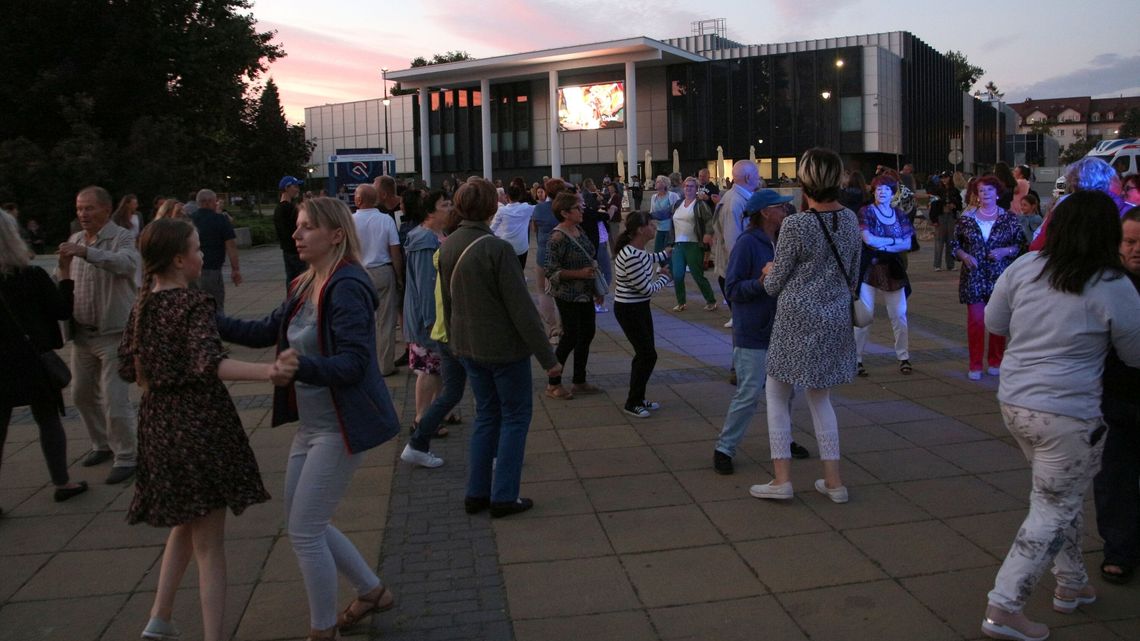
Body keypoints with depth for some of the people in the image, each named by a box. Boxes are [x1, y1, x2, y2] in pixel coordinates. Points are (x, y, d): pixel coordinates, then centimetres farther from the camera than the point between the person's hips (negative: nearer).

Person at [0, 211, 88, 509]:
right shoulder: (33, 275, -12)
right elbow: (64, 311, -6)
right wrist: (66, 274, 1)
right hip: (35, 362, -2)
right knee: (48, 420, 12)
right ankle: (62, 483, 19)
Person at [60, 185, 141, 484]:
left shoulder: (121, 238, -12)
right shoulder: (74, 240, 9)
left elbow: (127, 263, -35)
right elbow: (66, 280, 20)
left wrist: (86, 252, -46)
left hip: (114, 333, -7)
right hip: (82, 333, 7)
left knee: (114, 399, -6)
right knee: (82, 394, 17)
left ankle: (125, 458, 6)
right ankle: (101, 444, 35)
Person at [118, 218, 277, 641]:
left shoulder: (143, 306, 6)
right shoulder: (195, 304, -16)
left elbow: (127, 369, 12)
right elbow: (210, 363, -33)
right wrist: (266, 372, -48)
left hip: (159, 427, 7)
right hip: (201, 425, -7)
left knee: (185, 525, 26)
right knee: (209, 543, 1)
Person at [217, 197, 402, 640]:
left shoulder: (347, 287, -20)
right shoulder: (306, 286, 8)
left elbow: (355, 362, -27)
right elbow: (266, 332, 15)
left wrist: (299, 367, -41)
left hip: (340, 426, -9)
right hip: (311, 422, 10)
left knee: (305, 530, -1)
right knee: (305, 522, 17)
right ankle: (373, 591, 34)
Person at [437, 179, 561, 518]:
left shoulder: (448, 247, 1)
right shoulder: (497, 249, -21)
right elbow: (521, 307, -21)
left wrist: (454, 341, 25)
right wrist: (547, 356, -15)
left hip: (468, 346, 7)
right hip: (504, 346, -7)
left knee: (486, 414, 18)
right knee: (515, 416, 8)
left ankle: (476, 493, 21)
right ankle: (504, 497, 10)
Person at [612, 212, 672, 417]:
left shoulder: (639, 250, 1)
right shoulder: (631, 257, -29)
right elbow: (647, 288, -22)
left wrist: (664, 254, 24)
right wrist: (664, 277, -5)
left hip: (641, 307, 9)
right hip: (629, 310, -9)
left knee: (645, 354, 15)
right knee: (647, 355, -4)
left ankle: (639, 398, 28)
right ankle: (632, 404, 9)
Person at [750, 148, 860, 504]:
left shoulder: (795, 226, -16)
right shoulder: (850, 220, 2)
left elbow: (774, 285, -7)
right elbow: (853, 275, 13)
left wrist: (769, 272, 14)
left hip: (798, 320, -6)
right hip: (836, 320, 6)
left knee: (776, 395, 9)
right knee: (820, 398, 17)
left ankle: (782, 479, 8)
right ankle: (834, 482, 19)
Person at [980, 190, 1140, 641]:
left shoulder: (1024, 267, -2)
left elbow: (994, 323, 10)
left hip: (1013, 402, 6)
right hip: (1066, 415, -6)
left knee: (1063, 498, 24)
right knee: (1052, 511, 5)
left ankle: (1072, 585, 38)